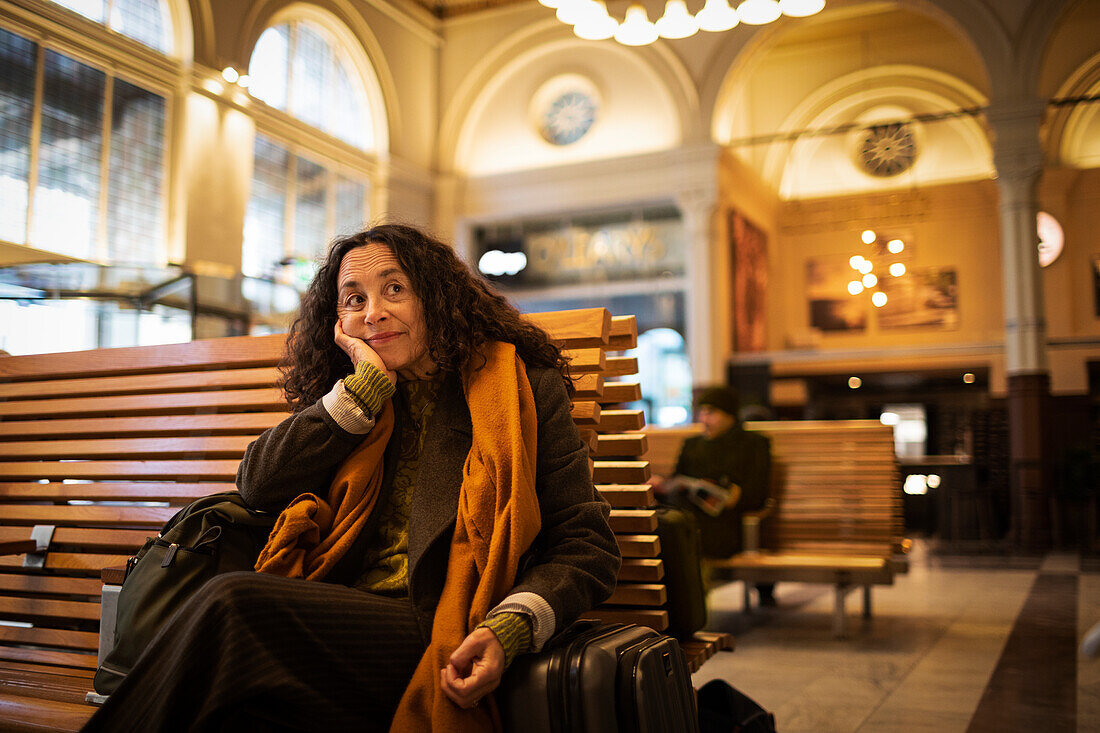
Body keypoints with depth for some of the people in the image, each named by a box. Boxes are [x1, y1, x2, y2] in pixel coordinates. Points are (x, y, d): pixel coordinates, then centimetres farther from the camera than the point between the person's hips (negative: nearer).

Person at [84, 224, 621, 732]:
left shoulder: (525, 386, 8)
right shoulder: (344, 400, 22)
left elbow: (588, 546, 2)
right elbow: (258, 486, 5)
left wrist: (509, 629, -17)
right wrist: (366, 384, 2)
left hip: (438, 639, -3)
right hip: (340, 618, 3)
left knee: (235, 604, -27)